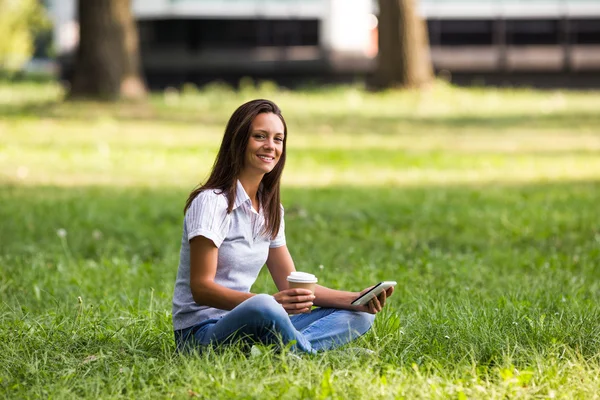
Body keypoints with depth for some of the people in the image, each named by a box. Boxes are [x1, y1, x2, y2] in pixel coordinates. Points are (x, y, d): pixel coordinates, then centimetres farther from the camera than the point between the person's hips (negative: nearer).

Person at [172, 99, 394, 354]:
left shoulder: (270, 209, 13)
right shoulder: (211, 202, -12)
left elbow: (292, 285, 13)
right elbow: (201, 288, -18)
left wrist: (356, 299, -4)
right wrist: (273, 303, -32)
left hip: (244, 326, 9)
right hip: (201, 331, -9)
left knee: (360, 315, -2)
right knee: (263, 307, -41)